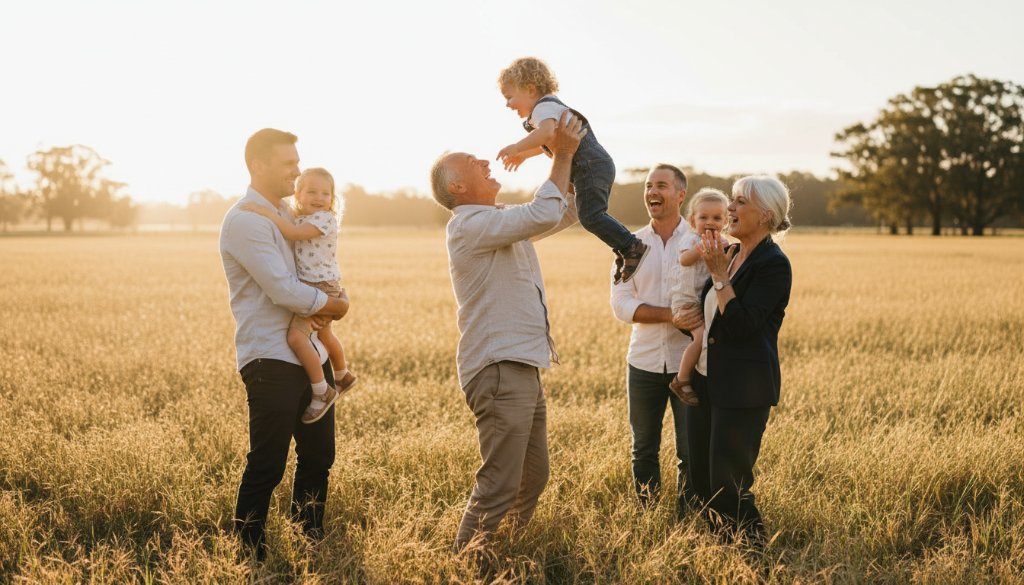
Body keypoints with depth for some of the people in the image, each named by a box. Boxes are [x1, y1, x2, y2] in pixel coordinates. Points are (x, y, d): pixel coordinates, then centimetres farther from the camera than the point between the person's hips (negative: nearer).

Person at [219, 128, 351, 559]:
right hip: (270, 359, -9)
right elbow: (283, 290, -20)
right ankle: (250, 553, 7)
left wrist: (324, 307, -3)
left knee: (318, 455, 14)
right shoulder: (244, 221, -13)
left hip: (312, 353, 9)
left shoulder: (286, 215, 15)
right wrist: (335, 306, -5)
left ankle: (311, 540, 27)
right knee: (267, 466, -4)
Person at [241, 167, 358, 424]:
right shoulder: (300, 219, 10)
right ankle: (343, 376, 54)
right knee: (323, 334, 30)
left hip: (321, 287, -10)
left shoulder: (325, 219, -17)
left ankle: (322, 392, -14)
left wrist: (265, 212, -30)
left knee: (296, 336, -24)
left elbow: (293, 232, -29)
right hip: (308, 287, 10)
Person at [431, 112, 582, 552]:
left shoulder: (503, 223, 19)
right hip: (499, 370, -10)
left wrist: (571, 159, 11)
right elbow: (544, 214, -22)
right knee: (499, 485, -12)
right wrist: (562, 156, -11)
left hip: (523, 368, 10)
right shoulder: (469, 225, -12)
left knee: (533, 478, 17)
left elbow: (565, 212, 24)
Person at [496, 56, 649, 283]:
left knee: (591, 216, -18)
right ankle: (623, 251, 17)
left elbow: (547, 132, -36)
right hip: (598, 164, 11)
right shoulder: (551, 105, 23)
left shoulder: (544, 108, -11)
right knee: (594, 215, 18)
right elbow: (549, 142, 41)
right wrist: (523, 155, 39)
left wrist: (516, 148, -30)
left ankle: (632, 247, -19)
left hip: (590, 165, -11)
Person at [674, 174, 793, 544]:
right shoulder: (728, 254, 13)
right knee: (699, 483, 12)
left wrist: (719, 274, -18)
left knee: (727, 486, -4)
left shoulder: (773, 264, -12)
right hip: (706, 381, 9)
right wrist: (694, 318, 0)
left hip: (743, 389, -9)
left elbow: (742, 324, -20)